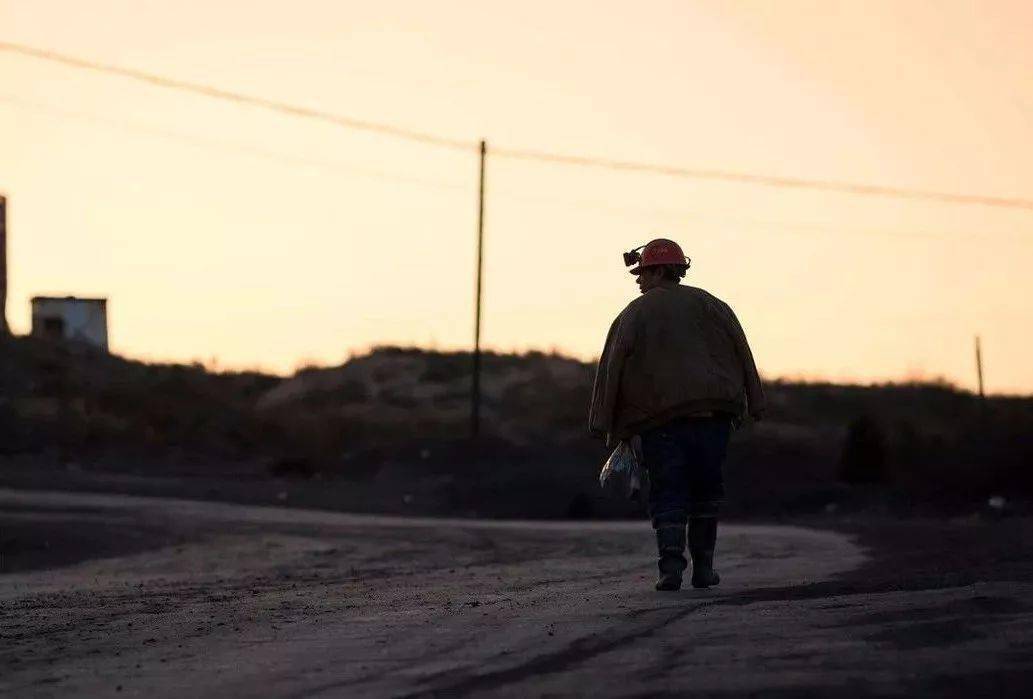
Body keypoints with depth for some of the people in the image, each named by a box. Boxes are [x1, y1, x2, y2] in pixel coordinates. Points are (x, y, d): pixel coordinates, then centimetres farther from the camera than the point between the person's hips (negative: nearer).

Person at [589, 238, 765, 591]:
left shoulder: (634, 314, 5)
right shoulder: (708, 304, 11)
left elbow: (611, 367, -2)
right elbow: (741, 352, 6)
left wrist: (606, 426, -2)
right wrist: (754, 404, 7)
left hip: (660, 419, -2)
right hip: (712, 413, 2)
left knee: (667, 495, 0)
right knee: (706, 490, 13)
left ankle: (671, 565, -16)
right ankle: (703, 568, 13)